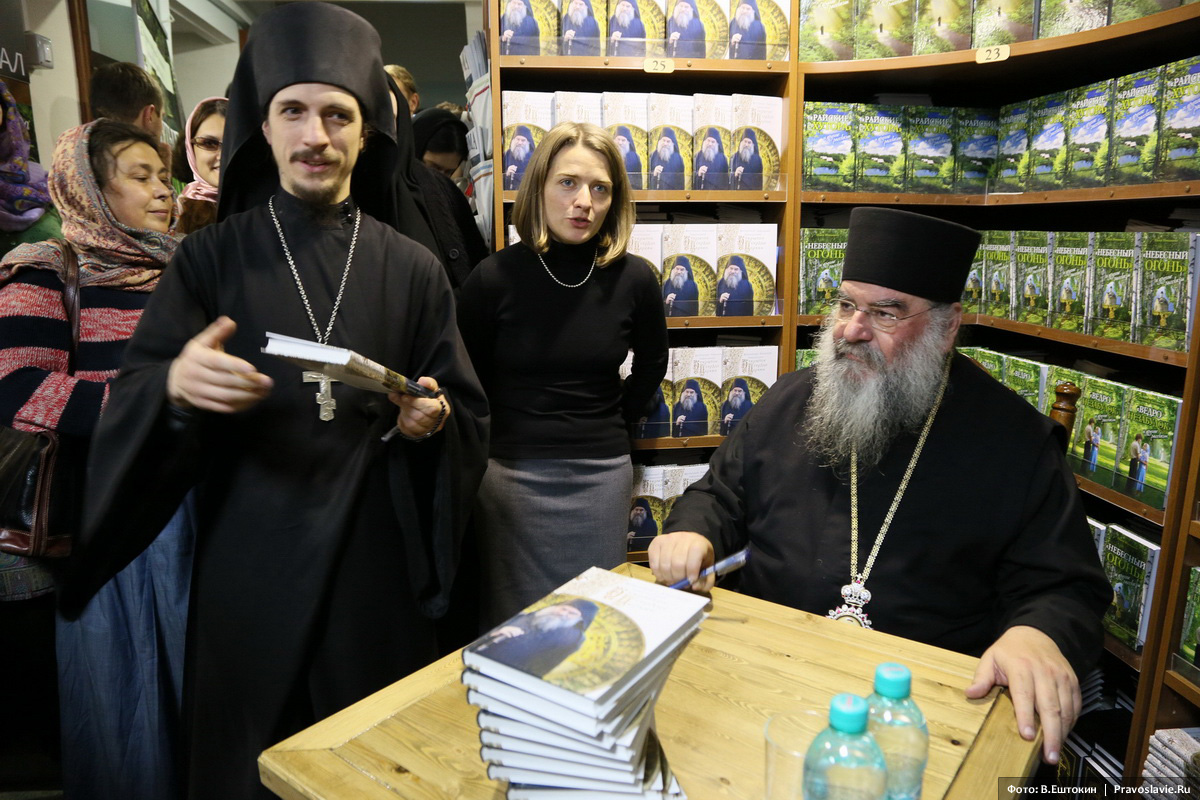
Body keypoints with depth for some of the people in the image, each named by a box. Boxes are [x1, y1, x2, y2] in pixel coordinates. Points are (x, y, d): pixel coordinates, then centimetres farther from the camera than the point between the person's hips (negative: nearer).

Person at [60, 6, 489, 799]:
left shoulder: (412, 268, 2)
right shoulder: (210, 257, 1)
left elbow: (472, 417, 3)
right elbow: (129, 404, -4)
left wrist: (434, 419, -18)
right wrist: (174, 386, -26)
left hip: (376, 560, 1)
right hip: (250, 563, 0)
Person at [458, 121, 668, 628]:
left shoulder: (633, 278, -4)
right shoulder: (495, 277, -9)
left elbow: (651, 363, 14)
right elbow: (468, 381, 2)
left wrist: (618, 421, 10)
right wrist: (502, 437, 4)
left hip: (601, 473, 2)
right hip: (510, 471, -1)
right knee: (512, 619, 13)